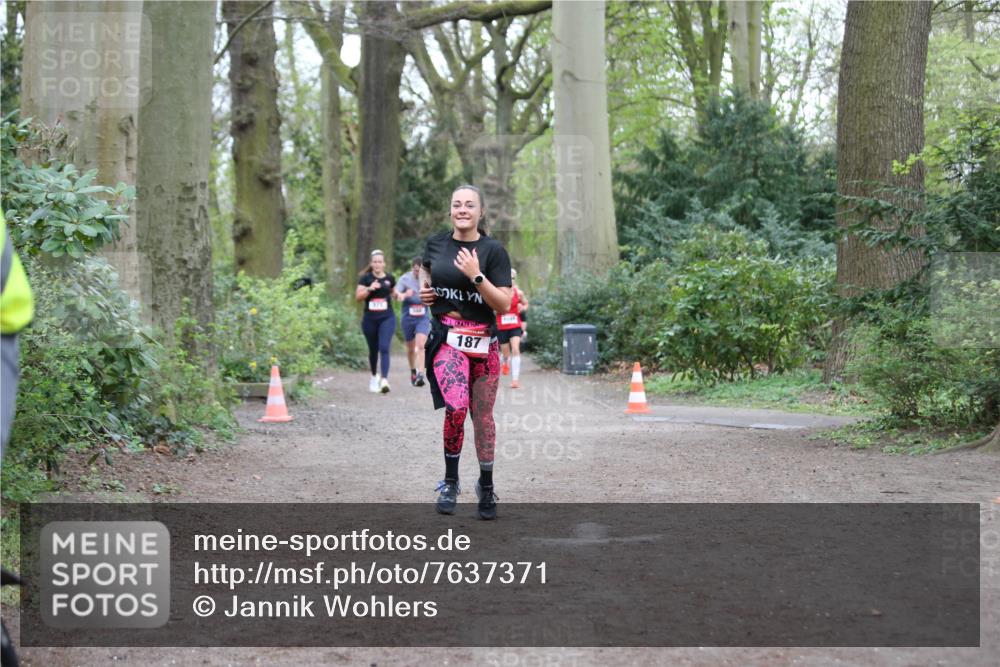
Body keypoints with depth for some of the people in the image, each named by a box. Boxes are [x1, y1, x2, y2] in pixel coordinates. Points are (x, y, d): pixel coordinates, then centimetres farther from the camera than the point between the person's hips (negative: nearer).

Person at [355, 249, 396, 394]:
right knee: (373, 350, 12)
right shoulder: (366, 278, -2)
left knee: (384, 348, -15)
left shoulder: (390, 278, 4)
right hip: (370, 319, 0)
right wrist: (369, 289, -23)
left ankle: (384, 380, -23)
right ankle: (374, 377, 35)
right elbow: (358, 296, -9)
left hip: (387, 318, 0)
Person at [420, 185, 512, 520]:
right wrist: (423, 288, 7)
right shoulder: (436, 243, 4)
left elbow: (504, 304, -9)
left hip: (483, 341, 0)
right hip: (446, 338, 0)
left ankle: (486, 486, 27)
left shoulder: (493, 250, -4)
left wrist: (476, 276, -19)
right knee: (456, 406, -20)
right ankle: (450, 482, -2)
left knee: (482, 415, 8)